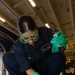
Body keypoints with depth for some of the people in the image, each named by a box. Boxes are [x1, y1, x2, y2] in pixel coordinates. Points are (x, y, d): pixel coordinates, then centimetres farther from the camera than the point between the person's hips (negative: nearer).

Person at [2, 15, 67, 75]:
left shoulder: (45, 32, -18)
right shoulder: (18, 45, -20)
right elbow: (25, 66, -27)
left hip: (44, 67, 1)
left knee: (59, 57, -29)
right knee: (7, 57, -21)